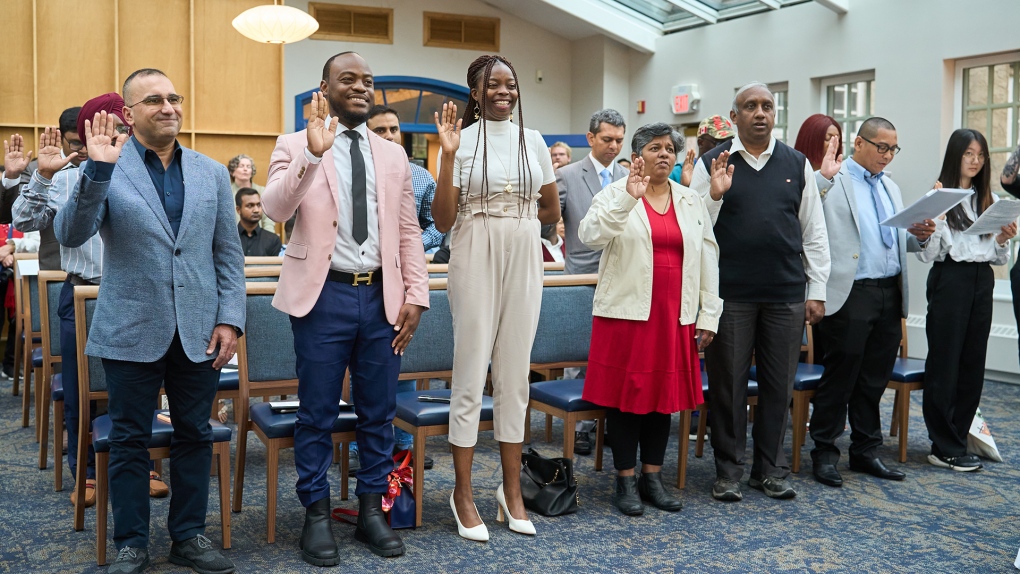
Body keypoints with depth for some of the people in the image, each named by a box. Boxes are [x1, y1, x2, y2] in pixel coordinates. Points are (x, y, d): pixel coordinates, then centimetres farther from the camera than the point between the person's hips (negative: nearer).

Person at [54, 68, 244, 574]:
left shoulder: (211, 173, 8)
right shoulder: (107, 169, -2)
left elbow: (228, 254, 8)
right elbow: (69, 235, -14)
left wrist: (230, 319, -1)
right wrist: (97, 169, -26)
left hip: (198, 332, 3)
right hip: (132, 332, -3)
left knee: (194, 436, 11)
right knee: (130, 441, 7)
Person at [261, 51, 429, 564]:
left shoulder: (393, 155, 11)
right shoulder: (295, 146, 1)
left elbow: (408, 230, 11)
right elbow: (275, 208, -16)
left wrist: (415, 296, 3)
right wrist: (312, 153, -27)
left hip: (381, 296, 4)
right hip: (324, 294, -3)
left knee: (378, 412, 10)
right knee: (318, 413, 5)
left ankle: (371, 510, 25)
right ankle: (316, 515, 20)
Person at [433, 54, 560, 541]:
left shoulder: (533, 140, 9)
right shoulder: (462, 140, -2)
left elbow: (551, 210, 18)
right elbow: (442, 221, -8)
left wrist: (510, 222, 12)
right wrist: (449, 155, -14)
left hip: (524, 260, 4)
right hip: (476, 261, -3)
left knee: (516, 375, 9)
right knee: (471, 374, 1)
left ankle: (512, 489, 20)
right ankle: (463, 492, 13)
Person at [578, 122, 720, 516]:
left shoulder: (692, 202, 13)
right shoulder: (615, 194, 0)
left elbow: (708, 259, 11)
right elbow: (590, 235, -17)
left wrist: (708, 315, 6)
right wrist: (629, 197, -26)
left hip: (674, 315, 4)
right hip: (626, 311, -4)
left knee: (664, 393, 9)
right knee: (625, 393, 2)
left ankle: (652, 477, 22)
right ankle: (625, 481, 14)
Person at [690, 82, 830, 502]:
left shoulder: (797, 164, 9)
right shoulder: (712, 163, 2)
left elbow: (814, 232, 11)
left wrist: (817, 291, 7)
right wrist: (715, 194, -17)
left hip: (786, 294, 2)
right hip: (730, 294, -2)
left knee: (779, 384, 9)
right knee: (728, 383, 5)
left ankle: (770, 470, 23)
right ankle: (729, 471, 18)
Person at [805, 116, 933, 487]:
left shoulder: (891, 188, 20)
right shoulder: (830, 181, -4)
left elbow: (901, 242, 22)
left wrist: (920, 235, 1)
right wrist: (823, 177, -29)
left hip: (890, 293, 7)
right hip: (850, 292, -7)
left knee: (875, 380, 13)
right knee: (841, 376, 0)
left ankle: (866, 452, 24)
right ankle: (825, 453, 12)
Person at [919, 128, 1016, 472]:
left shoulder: (990, 201, 14)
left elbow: (999, 258, 18)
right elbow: (928, 254, -8)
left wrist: (1003, 241, -3)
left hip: (982, 281, 6)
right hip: (950, 279, -6)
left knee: (973, 363, 8)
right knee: (945, 363, -2)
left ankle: (956, 440, 18)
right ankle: (945, 448, 6)